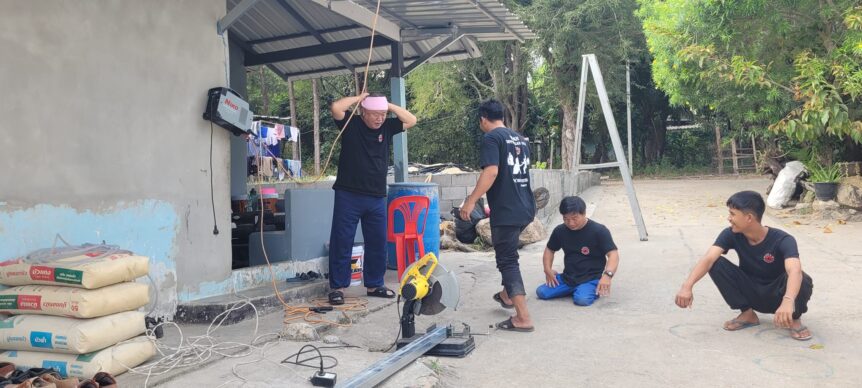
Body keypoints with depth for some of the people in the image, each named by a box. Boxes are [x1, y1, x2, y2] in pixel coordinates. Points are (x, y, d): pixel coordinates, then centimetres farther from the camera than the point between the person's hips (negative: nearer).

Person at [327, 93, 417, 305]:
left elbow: (411, 120, 4)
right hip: (348, 196, -4)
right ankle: (337, 287, 10)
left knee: (377, 244, 11)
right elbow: (335, 107, -18)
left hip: (377, 198, 4)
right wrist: (358, 98, -6)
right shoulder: (351, 124, -3)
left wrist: (388, 105, -1)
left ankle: (374, 284, 24)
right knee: (341, 243, 0)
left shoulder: (386, 127, 8)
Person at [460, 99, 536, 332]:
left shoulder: (491, 138, -9)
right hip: (525, 208, 9)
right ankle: (507, 294, 42)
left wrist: (472, 200, -22)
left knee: (507, 260, -4)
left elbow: (491, 172, -23)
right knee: (508, 252, 28)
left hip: (506, 210, -8)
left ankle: (523, 318, -6)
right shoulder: (520, 138, 15)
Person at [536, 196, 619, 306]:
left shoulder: (599, 231, -11)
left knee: (582, 299, -33)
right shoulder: (560, 231, 4)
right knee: (541, 292, -11)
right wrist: (548, 269, 2)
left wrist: (607, 274, -33)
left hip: (590, 279, -5)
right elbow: (550, 249, 19)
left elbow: (613, 254, -15)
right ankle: (573, 290, 11)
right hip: (567, 277, 5)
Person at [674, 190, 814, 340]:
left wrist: (788, 301, -66)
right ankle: (747, 314, -4)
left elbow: (795, 271, -46)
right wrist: (687, 286, -47)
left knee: (803, 281, -36)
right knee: (716, 264, -22)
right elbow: (708, 259, -30)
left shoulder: (782, 240, -27)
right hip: (751, 294, 4)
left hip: (777, 295, -3)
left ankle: (794, 319, -5)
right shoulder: (731, 235, -17)